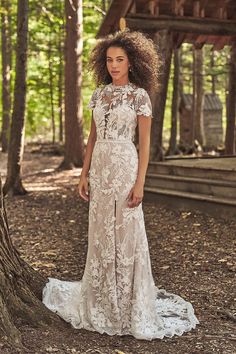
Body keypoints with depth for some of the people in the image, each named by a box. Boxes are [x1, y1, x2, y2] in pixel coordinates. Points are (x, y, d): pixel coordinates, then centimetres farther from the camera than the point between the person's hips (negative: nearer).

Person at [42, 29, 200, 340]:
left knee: (127, 233, -1)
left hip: (125, 168, -5)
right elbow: (93, 137, 13)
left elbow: (145, 142, -7)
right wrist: (84, 174, 7)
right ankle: (102, 301, 25)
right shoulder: (99, 94, 11)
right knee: (100, 233, 10)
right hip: (100, 169, 5)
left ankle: (131, 306, 11)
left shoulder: (140, 95, -4)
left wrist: (139, 183, -14)